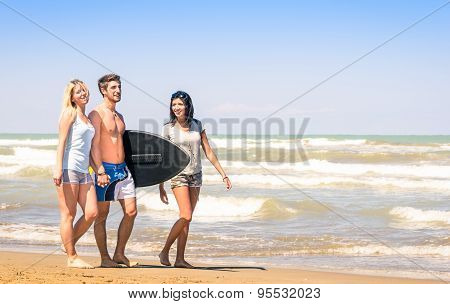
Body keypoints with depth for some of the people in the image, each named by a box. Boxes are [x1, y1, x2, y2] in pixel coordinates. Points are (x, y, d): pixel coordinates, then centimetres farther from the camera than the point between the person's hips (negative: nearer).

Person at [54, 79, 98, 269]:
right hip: (68, 168, -7)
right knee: (68, 215, -2)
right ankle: (72, 257, 2)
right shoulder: (70, 113, -2)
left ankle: (69, 244, 18)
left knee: (92, 213, 0)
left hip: (84, 171, 8)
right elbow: (62, 142, -9)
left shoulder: (88, 118, 19)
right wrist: (58, 168, -18)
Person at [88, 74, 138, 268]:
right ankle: (105, 258, 7)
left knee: (131, 212, 3)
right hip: (105, 169, -8)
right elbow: (94, 145, -14)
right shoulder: (96, 114, -7)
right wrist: (100, 171, -22)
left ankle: (119, 254, 13)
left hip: (122, 169, 8)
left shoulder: (119, 116, 18)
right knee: (102, 214, 0)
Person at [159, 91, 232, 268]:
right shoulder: (168, 128, -4)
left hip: (196, 175, 4)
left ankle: (180, 259, 8)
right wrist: (161, 187, -3)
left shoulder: (197, 125, 4)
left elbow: (208, 152, 7)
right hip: (178, 174, -4)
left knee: (186, 219, 4)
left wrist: (223, 175, 3)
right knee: (186, 216, -17)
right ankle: (165, 251, -4)